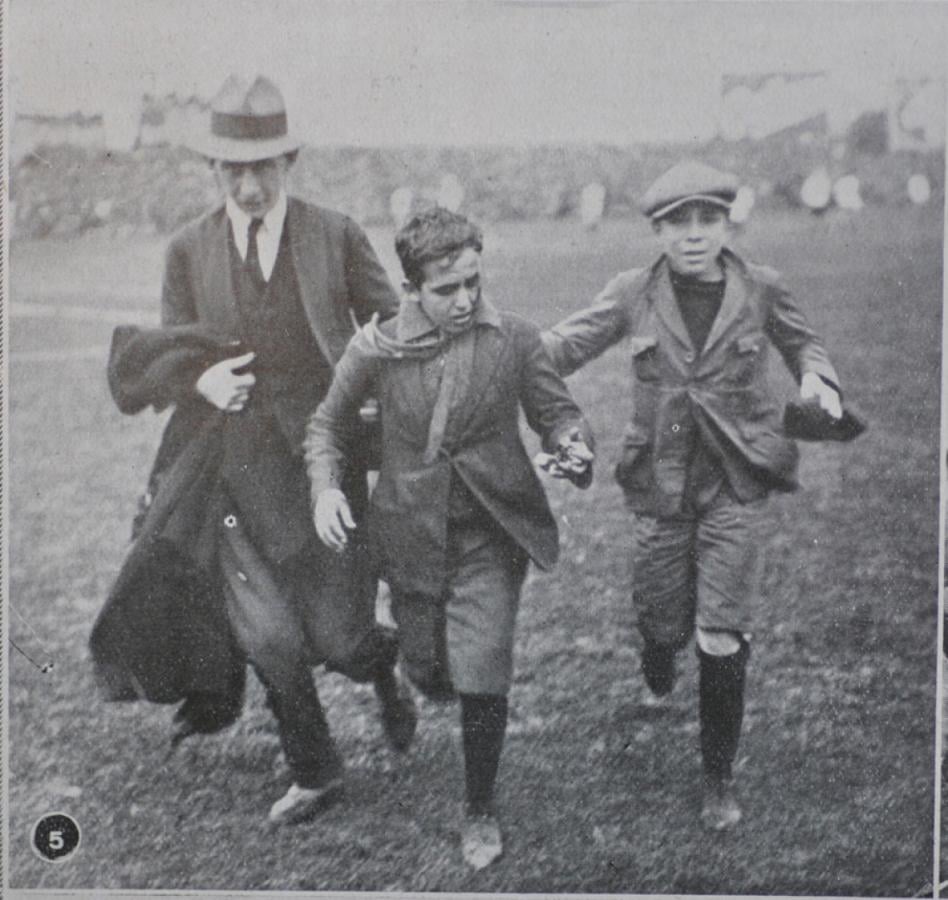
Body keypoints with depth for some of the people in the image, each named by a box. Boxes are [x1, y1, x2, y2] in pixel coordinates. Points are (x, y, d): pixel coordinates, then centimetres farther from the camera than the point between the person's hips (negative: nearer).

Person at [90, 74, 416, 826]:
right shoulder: (189, 251, 5)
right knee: (268, 638, -3)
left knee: (337, 638, -1)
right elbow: (163, 356, 11)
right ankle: (316, 774, 23)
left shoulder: (336, 236, 0)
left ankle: (383, 667, 38)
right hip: (234, 473, 2)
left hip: (323, 460, -2)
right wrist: (199, 378, -10)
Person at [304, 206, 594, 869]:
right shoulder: (376, 348, -7)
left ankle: (481, 810, 14)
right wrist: (326, 487, -11)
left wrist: (573, 448, -20)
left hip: (492, 532, -1)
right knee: (430, 675, 14)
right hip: (412, 534, 1)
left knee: (481, 681, -9)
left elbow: (556, 411, 3)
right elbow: (329, 424, 6)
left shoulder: (515, 339, -8)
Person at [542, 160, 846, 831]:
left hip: (736, 484, -1)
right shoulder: (634, 295, -3)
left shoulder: (761, 290, -3)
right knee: (663, 624, 10)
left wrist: (817, 379, -9)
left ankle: (720, 779, 15)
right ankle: (660, 654, 52)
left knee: (723, 642, -5)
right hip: (659, 485, 1)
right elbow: (564, 346, 0)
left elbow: (804, 344, 13)